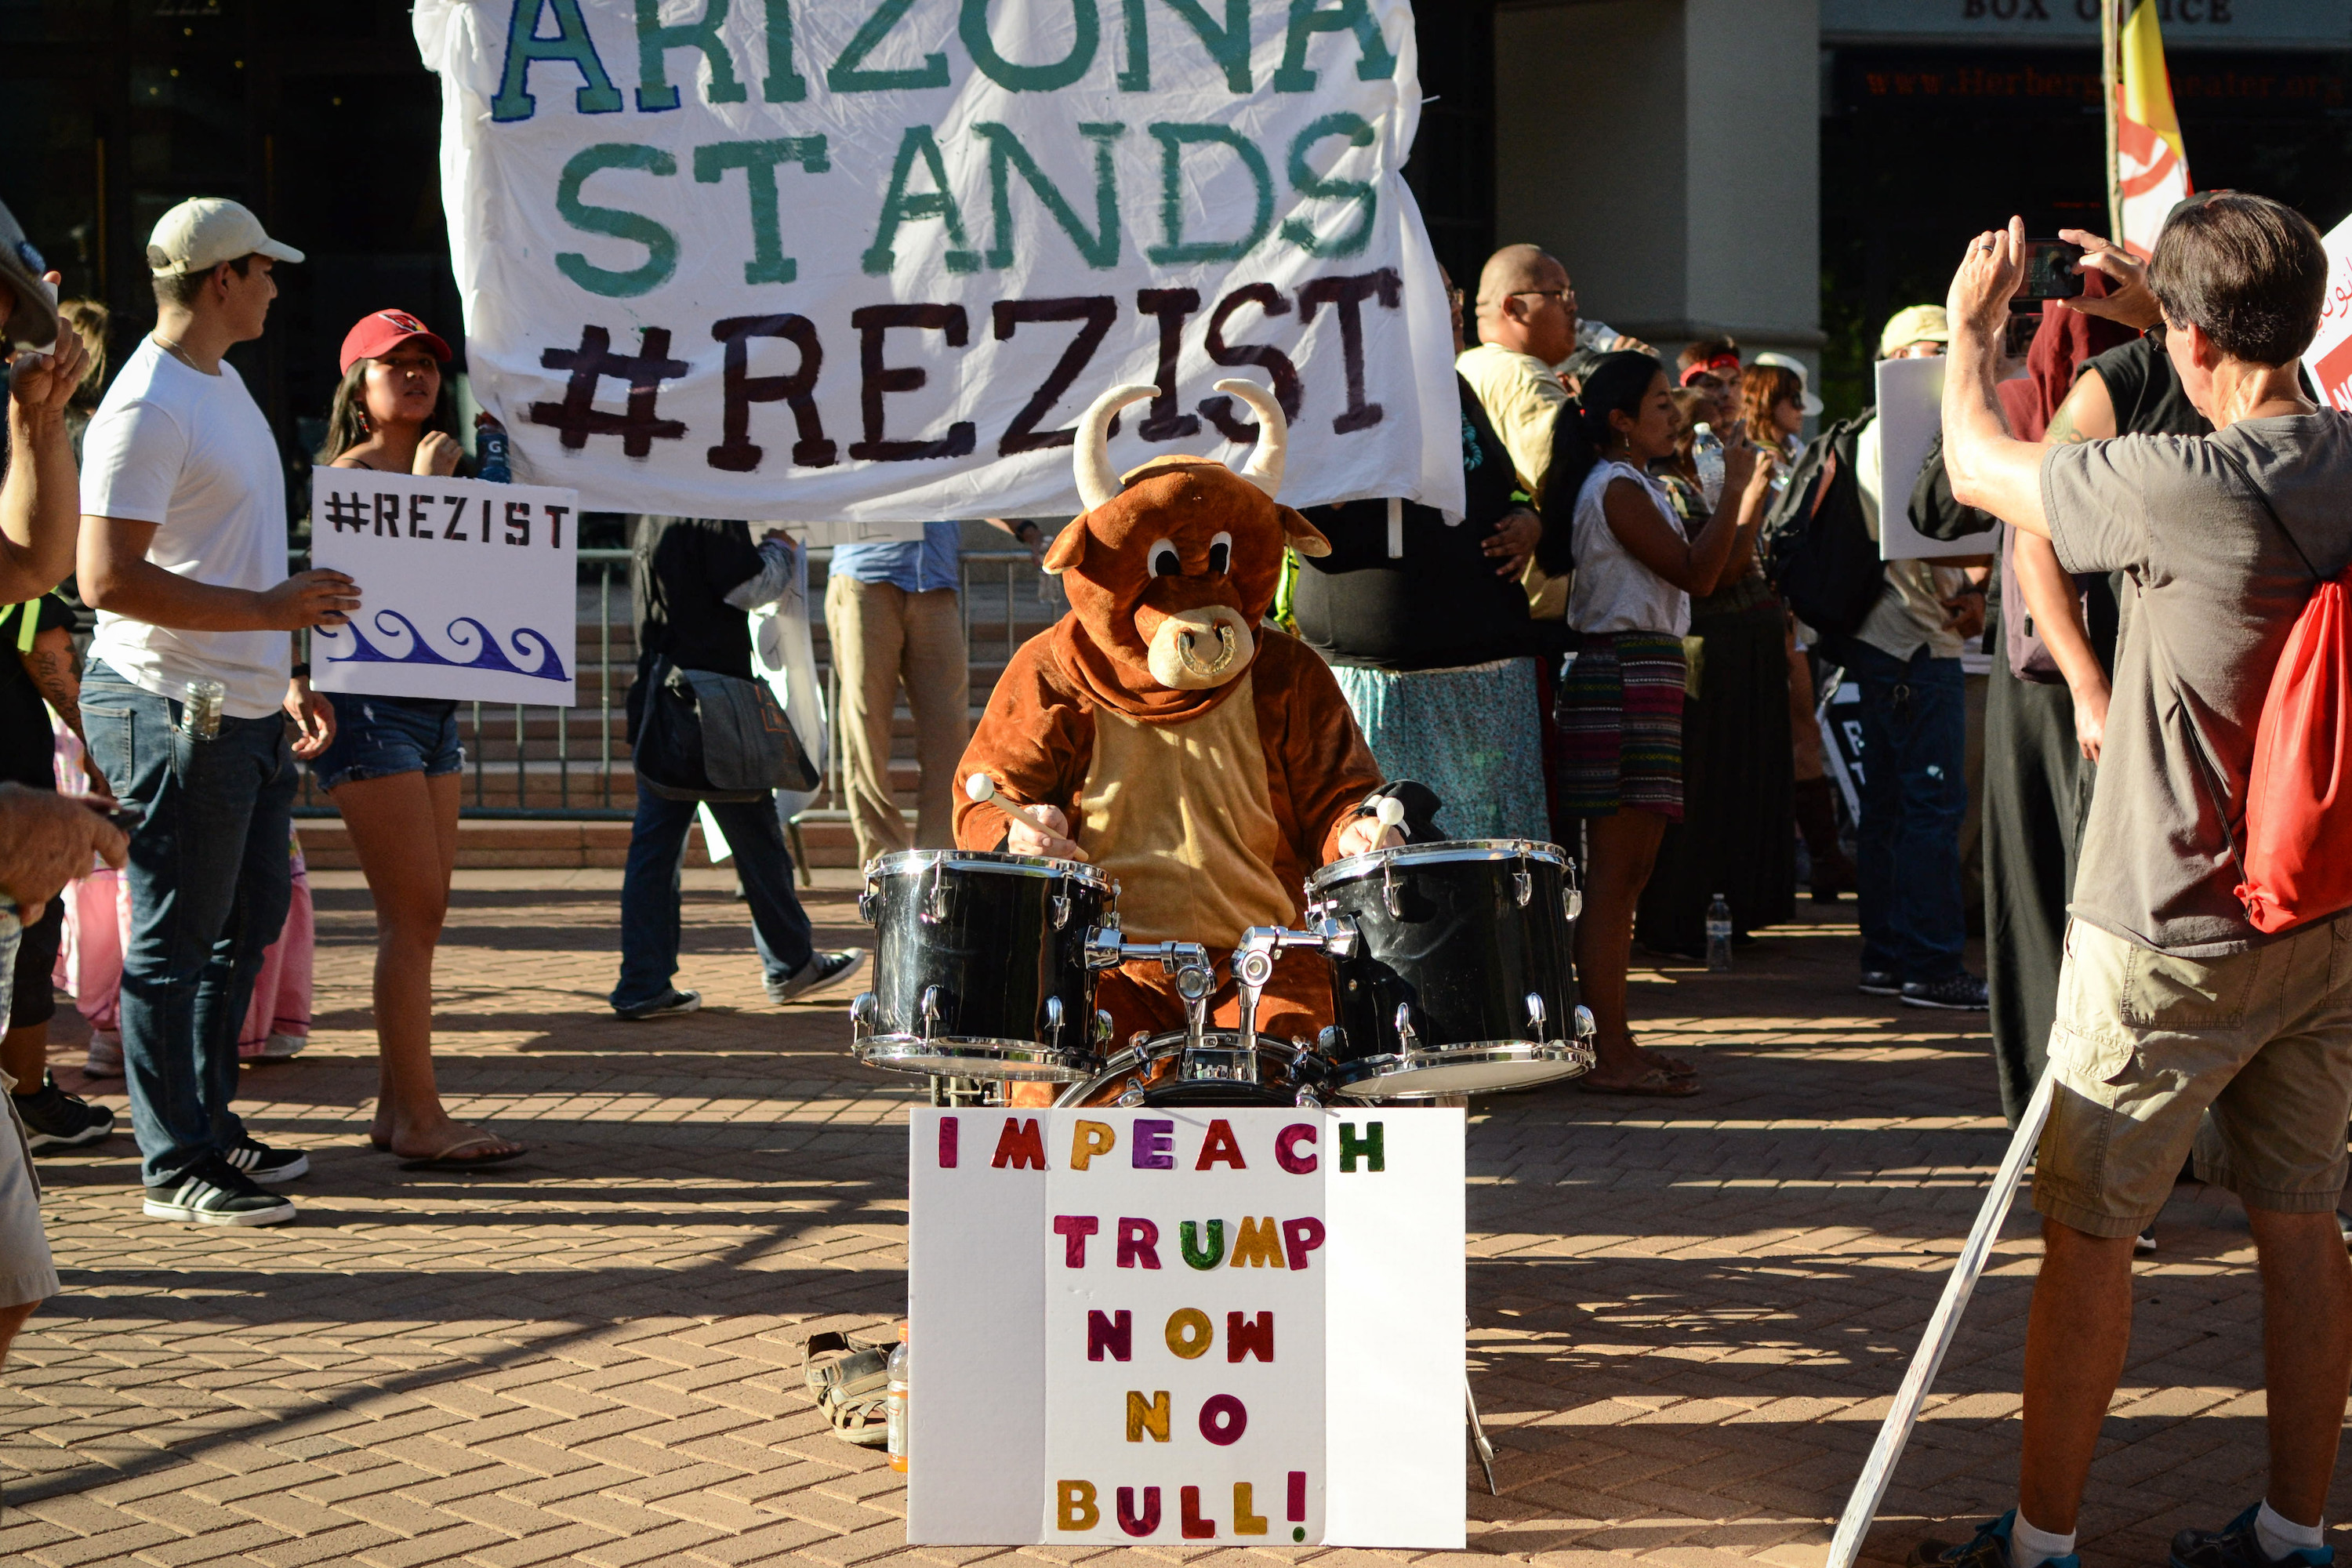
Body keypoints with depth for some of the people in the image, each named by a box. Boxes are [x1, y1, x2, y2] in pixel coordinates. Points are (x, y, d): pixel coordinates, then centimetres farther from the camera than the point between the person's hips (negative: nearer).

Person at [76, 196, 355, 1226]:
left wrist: (285, 675, 22)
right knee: (175, 939, -3)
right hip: (174, 712, -10)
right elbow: (108, 577, -24)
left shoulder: (222, 385, 15)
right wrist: (270, 609, -23)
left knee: (248, 921, 17)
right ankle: (174, 1166, 3)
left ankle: (209, 1126, 28)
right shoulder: (146, 408, -17)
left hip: (247, 709, 10)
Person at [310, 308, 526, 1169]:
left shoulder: (437, 471, 18)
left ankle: (396, 1108, 13)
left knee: (422, 912, 8)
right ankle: (418, 1119, -10)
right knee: (414, 909, -11)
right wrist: (428, 485, -13)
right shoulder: (351, 471, -7)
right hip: (371, 702, -9)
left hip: (434, 703, 9)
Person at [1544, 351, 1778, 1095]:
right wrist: (1734, 490, -12)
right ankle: (1608, 1054, -10)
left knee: (1628, 868, 10)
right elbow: (1694, 573, -17)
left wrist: (1754, 498, 12)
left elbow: (1717, 569, 21)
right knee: (1616, 869, -10)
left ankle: (1614, 1043, 14)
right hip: (1624, 673, -11)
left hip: (1645, 677, 11)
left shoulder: (1637, 487, 21)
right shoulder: (1617, 488, -10)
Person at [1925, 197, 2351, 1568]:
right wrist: (2157, 287, 30)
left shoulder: (2185, 489, -22)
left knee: (2088, 1231, 4)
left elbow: (1979, 465, -7)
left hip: (2172, 934, -6)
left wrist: (1974, 324, 11)